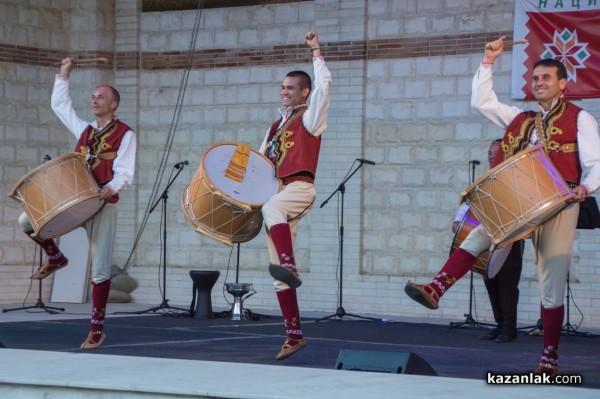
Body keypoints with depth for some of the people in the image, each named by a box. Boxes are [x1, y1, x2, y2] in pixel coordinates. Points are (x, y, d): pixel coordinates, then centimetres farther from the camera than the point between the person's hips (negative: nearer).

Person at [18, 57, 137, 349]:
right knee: (26, 220, -10)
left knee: (100, 270, -6)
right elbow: (60, 105, 26)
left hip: (103, 205, -6)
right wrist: (64, 75, 18)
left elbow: (125, 173, -10)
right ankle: (55, 257, 16)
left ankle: (97, 330, -1)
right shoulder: (84, 130, 17)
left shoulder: (125, 135, -2)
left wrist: (110, 188, -29)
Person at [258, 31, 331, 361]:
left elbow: (323, 84, -10)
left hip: (300, 188, -7)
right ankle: (294, 336, 5)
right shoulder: (277, 125, 24)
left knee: (272, 208, -43)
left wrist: (316, 52, -6)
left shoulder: (309, 118, 4)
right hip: (278, 194, 7)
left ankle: (289, 267, -57)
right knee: (278, 273, 2)